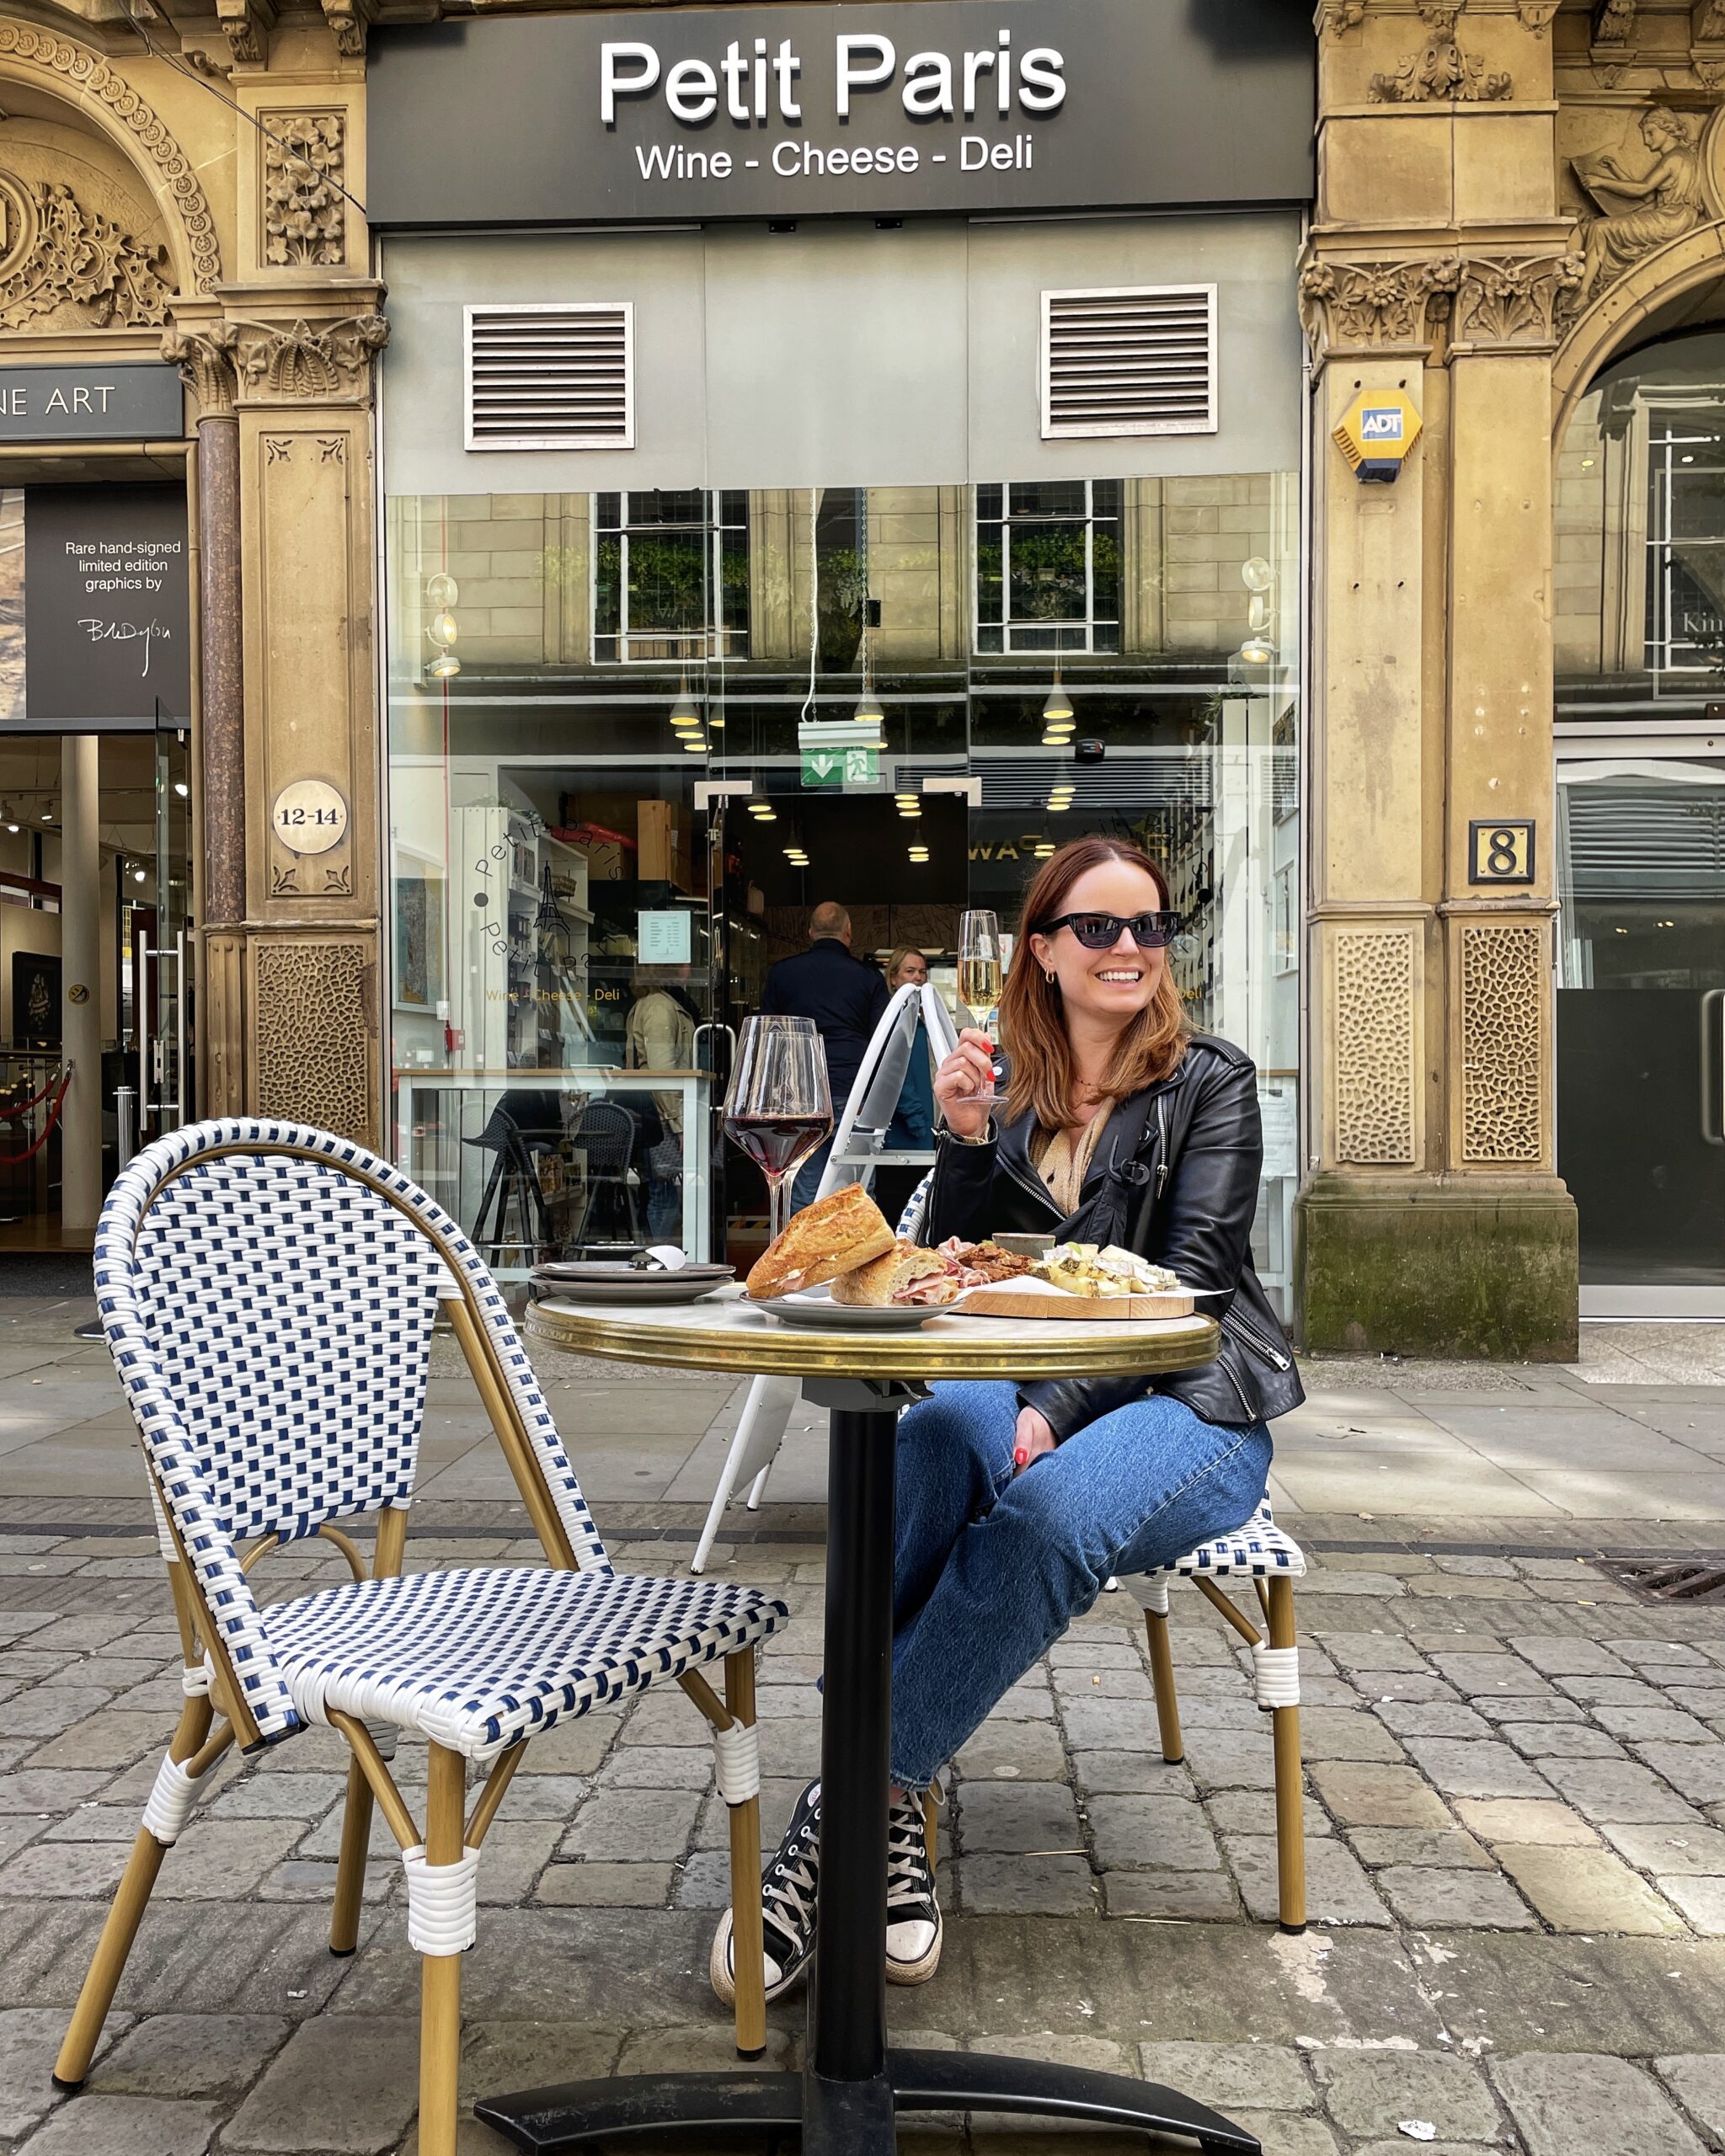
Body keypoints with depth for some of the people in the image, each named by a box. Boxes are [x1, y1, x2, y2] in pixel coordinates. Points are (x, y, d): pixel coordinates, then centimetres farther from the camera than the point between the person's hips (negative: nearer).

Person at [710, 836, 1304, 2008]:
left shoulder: (1209, 1081, 1)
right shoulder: (1005, 1083, 11)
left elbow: (1191, 1280, -10)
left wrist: (1057, 1410, -23)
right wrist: (966, 1142, -9)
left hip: (1185, 1404, -2)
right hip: (1027, 1391, 3)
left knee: (1046, 1513, -36)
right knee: (937, 1433, -34)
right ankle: (888, 1818, -30)